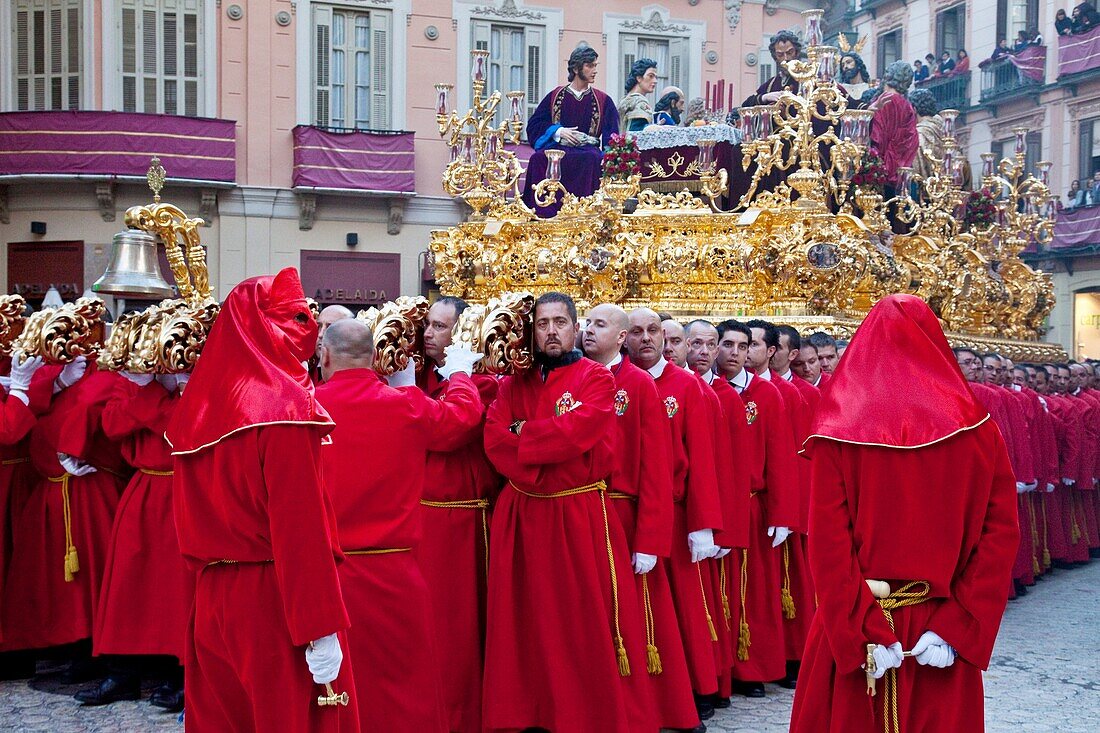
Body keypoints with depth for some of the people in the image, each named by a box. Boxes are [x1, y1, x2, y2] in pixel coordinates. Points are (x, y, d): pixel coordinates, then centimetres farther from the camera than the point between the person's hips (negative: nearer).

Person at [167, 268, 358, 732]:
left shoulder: (201, 402, 6)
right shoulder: (284, 401, -15)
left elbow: (191, 516, 13)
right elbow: (300, 522, -20)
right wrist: (320, 628, -19)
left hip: (211, 597, 7)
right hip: (273, 602, -7)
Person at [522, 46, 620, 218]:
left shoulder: (603, 101, 11)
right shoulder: (555, 96, 11)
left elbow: (610, 136, 6)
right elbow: (534, 125, 8)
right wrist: (557, 131, -7)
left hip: (588, 149, -1)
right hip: (557, 146, 1)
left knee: (591, 159, -38)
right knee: (539, 159, -33)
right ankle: (542, 211, -28)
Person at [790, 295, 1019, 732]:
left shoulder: (839, 429, -8)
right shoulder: (977, 428, -3)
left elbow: (827, 541, -16)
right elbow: (1001, 533, -7)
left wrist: (864, 633, -16)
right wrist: (956, 628, -10)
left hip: (854, 630, -1)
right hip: (943, 636, 1)